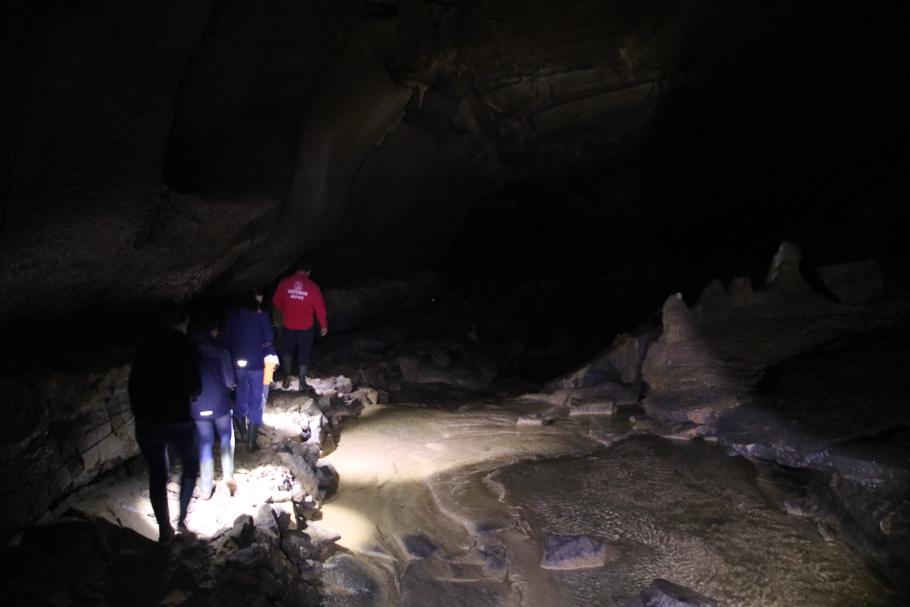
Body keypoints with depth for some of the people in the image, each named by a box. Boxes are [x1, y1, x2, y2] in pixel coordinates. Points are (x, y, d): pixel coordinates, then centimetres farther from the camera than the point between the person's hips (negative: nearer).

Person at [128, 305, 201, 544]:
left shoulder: (145, 345, 5)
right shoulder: (186, 346, -6)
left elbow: (133, 384, 5)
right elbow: (194, 387, -8)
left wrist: (139, 412, 16)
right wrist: (192, 391, 15)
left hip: (146, 421, 3)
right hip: (177, 420, -3)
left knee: (157, 474, 15)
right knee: (191, 464, 22)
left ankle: (164, 531, 22)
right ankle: (182, 518, 19)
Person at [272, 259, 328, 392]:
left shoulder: (284, 283, -5)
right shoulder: (312, 286, -9)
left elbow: (276, 301, 5)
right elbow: (320, 307, -6)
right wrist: (323, 325, 5)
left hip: (288, 325, 1)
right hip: (305, 326, -1)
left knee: (287, 350, 22)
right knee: (304, 354, 11)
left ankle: (287, 376, 16)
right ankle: (302, 382, 14)